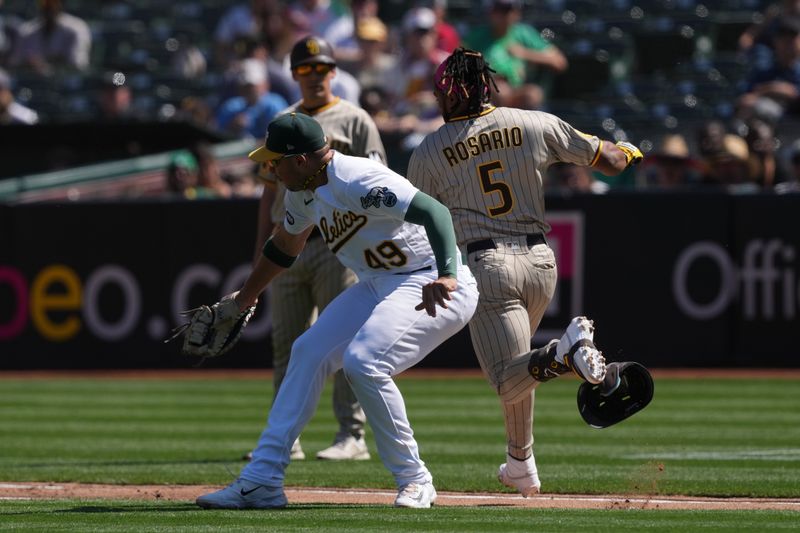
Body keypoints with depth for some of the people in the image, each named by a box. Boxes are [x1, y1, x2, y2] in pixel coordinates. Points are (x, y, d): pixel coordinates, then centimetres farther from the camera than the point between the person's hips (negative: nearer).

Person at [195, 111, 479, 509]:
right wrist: (245, 298, 36)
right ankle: (262, 481, 7)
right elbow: (285, 243, 26)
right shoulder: (303, 191, 5)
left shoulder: (356, 181, -26)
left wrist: (446, 276, -52)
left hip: (435, 289, -10)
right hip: (378, 286, 10)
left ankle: (414, 481, -10)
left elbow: (433, 211, -37)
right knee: (308, 353, 5)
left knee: (363, 362, -26)